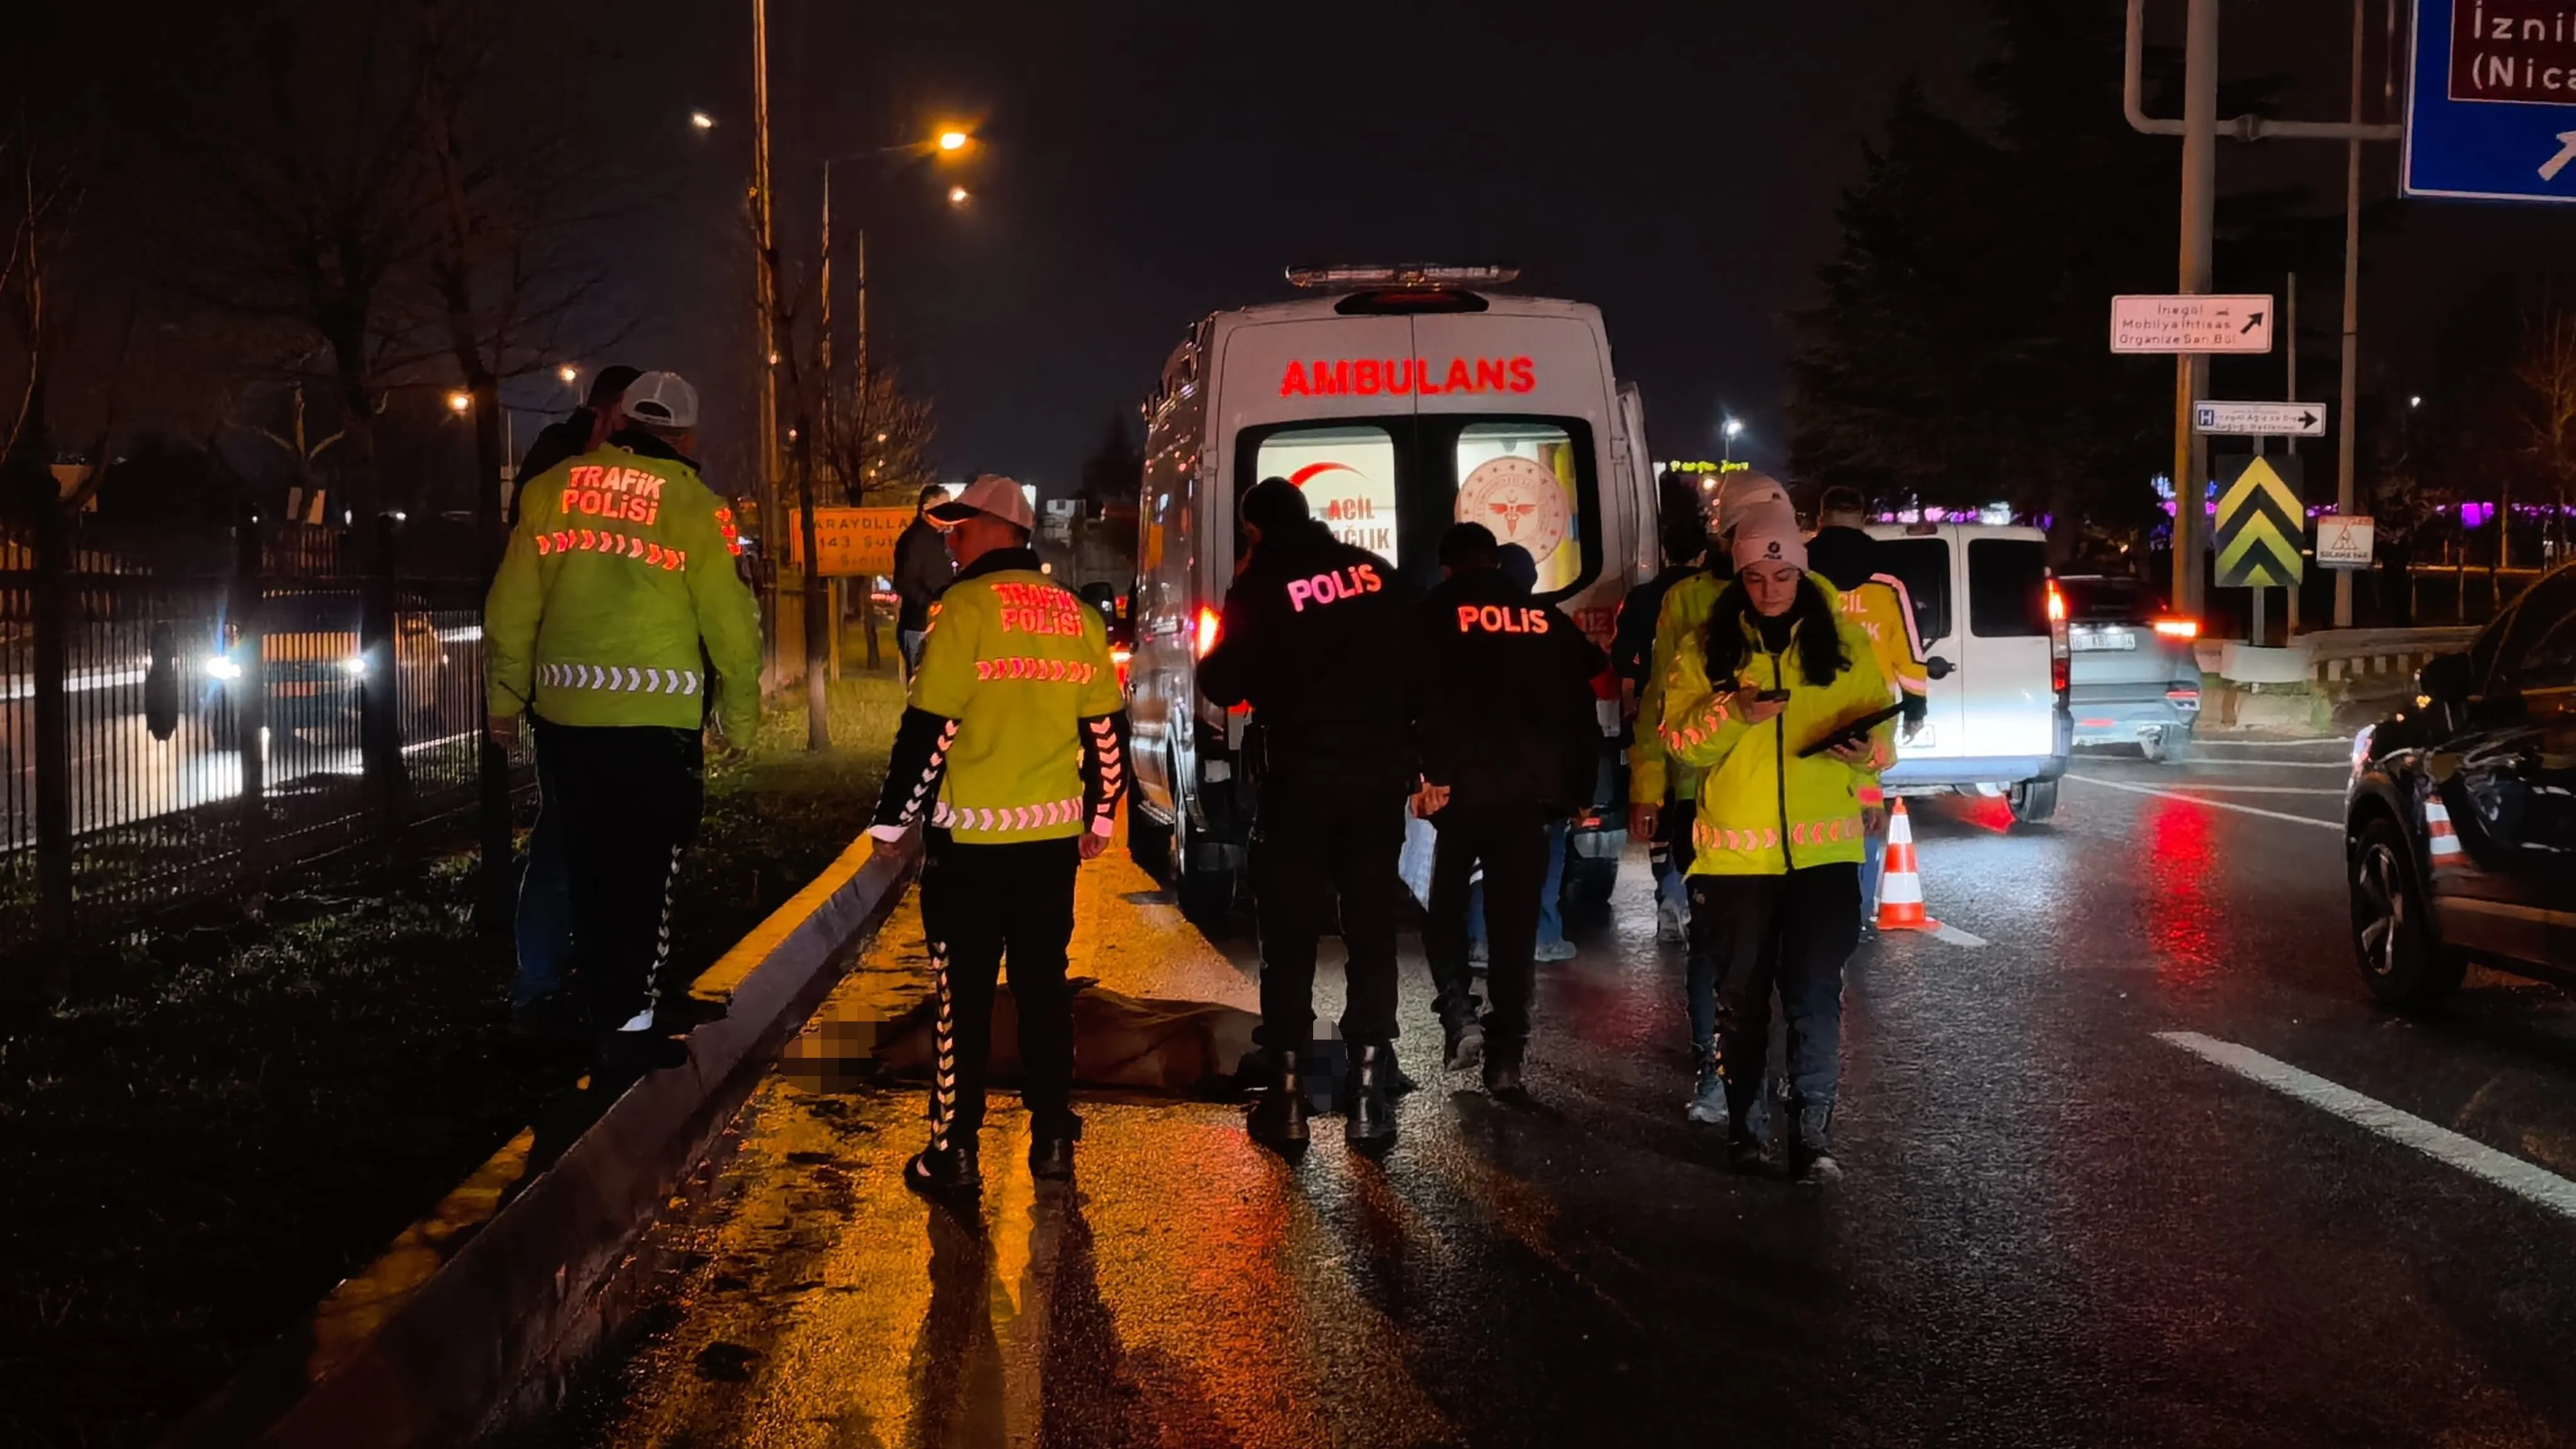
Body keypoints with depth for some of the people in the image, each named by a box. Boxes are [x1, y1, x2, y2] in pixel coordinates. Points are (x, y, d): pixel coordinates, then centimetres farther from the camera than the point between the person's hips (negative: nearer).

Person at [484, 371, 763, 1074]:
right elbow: (729, 619, -5)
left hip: (567, 711, 4)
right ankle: (630, 1024, 3)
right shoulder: (691, 504, -4)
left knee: (592, 864, 15)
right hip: (658, 718, -4)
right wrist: (740, 713, 5)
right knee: (647, 868, 4)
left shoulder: (551, 489, 7)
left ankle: (603, 1009, 25)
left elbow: (511, 606, 8)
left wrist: (506, 698, 16)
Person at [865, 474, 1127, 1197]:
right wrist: (1100, 816, 22)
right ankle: (1053, 1138, 18)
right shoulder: (1077, 615, 7)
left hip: (973, 837, -5)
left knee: (965, 994, 2)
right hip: (1054, 835, 5)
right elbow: (1106, 730, 11)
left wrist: (891, 819, -5)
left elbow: (930, 727, -13)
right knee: (1045, 985, 14)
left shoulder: (966, 606, -11)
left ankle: (955, 1152, 5)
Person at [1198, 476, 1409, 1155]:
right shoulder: (1376, 572, 5)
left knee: (1290, 936, 6)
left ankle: (1287, 1099, 6)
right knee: (1372, 932, 9)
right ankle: (1369, 1096, 8)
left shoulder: (1261, 588, -8)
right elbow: (1411, 663, 8)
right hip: (1378, 774, 3)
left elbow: (1221, 684, -3)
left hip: (1301, 779, -3)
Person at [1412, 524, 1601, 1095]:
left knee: (1446, 906, 16)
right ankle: (1506, 1058, 5)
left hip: (1462, 788, -2)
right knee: (1515, 921, 7)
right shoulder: (1547, 620, 10)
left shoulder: (1431, 615, 2)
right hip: (1531, 790, 2)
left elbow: (1410, 698, -10)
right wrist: (1572, 785, 11)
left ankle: (1458, 1014, -4)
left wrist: (1421, 775, -9)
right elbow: (1583, 700, 7)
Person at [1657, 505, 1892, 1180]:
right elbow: (1680, 741, -2)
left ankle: (1814, 1129, 3)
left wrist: (1869, 750, -14)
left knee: (1816, 991, -2)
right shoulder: (1707, 648, 2)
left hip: (1823, 846, 0)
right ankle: (1742, 1118, 24)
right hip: (1735, 847, 1)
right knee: (1740, 991, 11)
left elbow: (1881, 724, 8)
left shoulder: (1844, 641, 4)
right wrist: (1731, 714, -21)